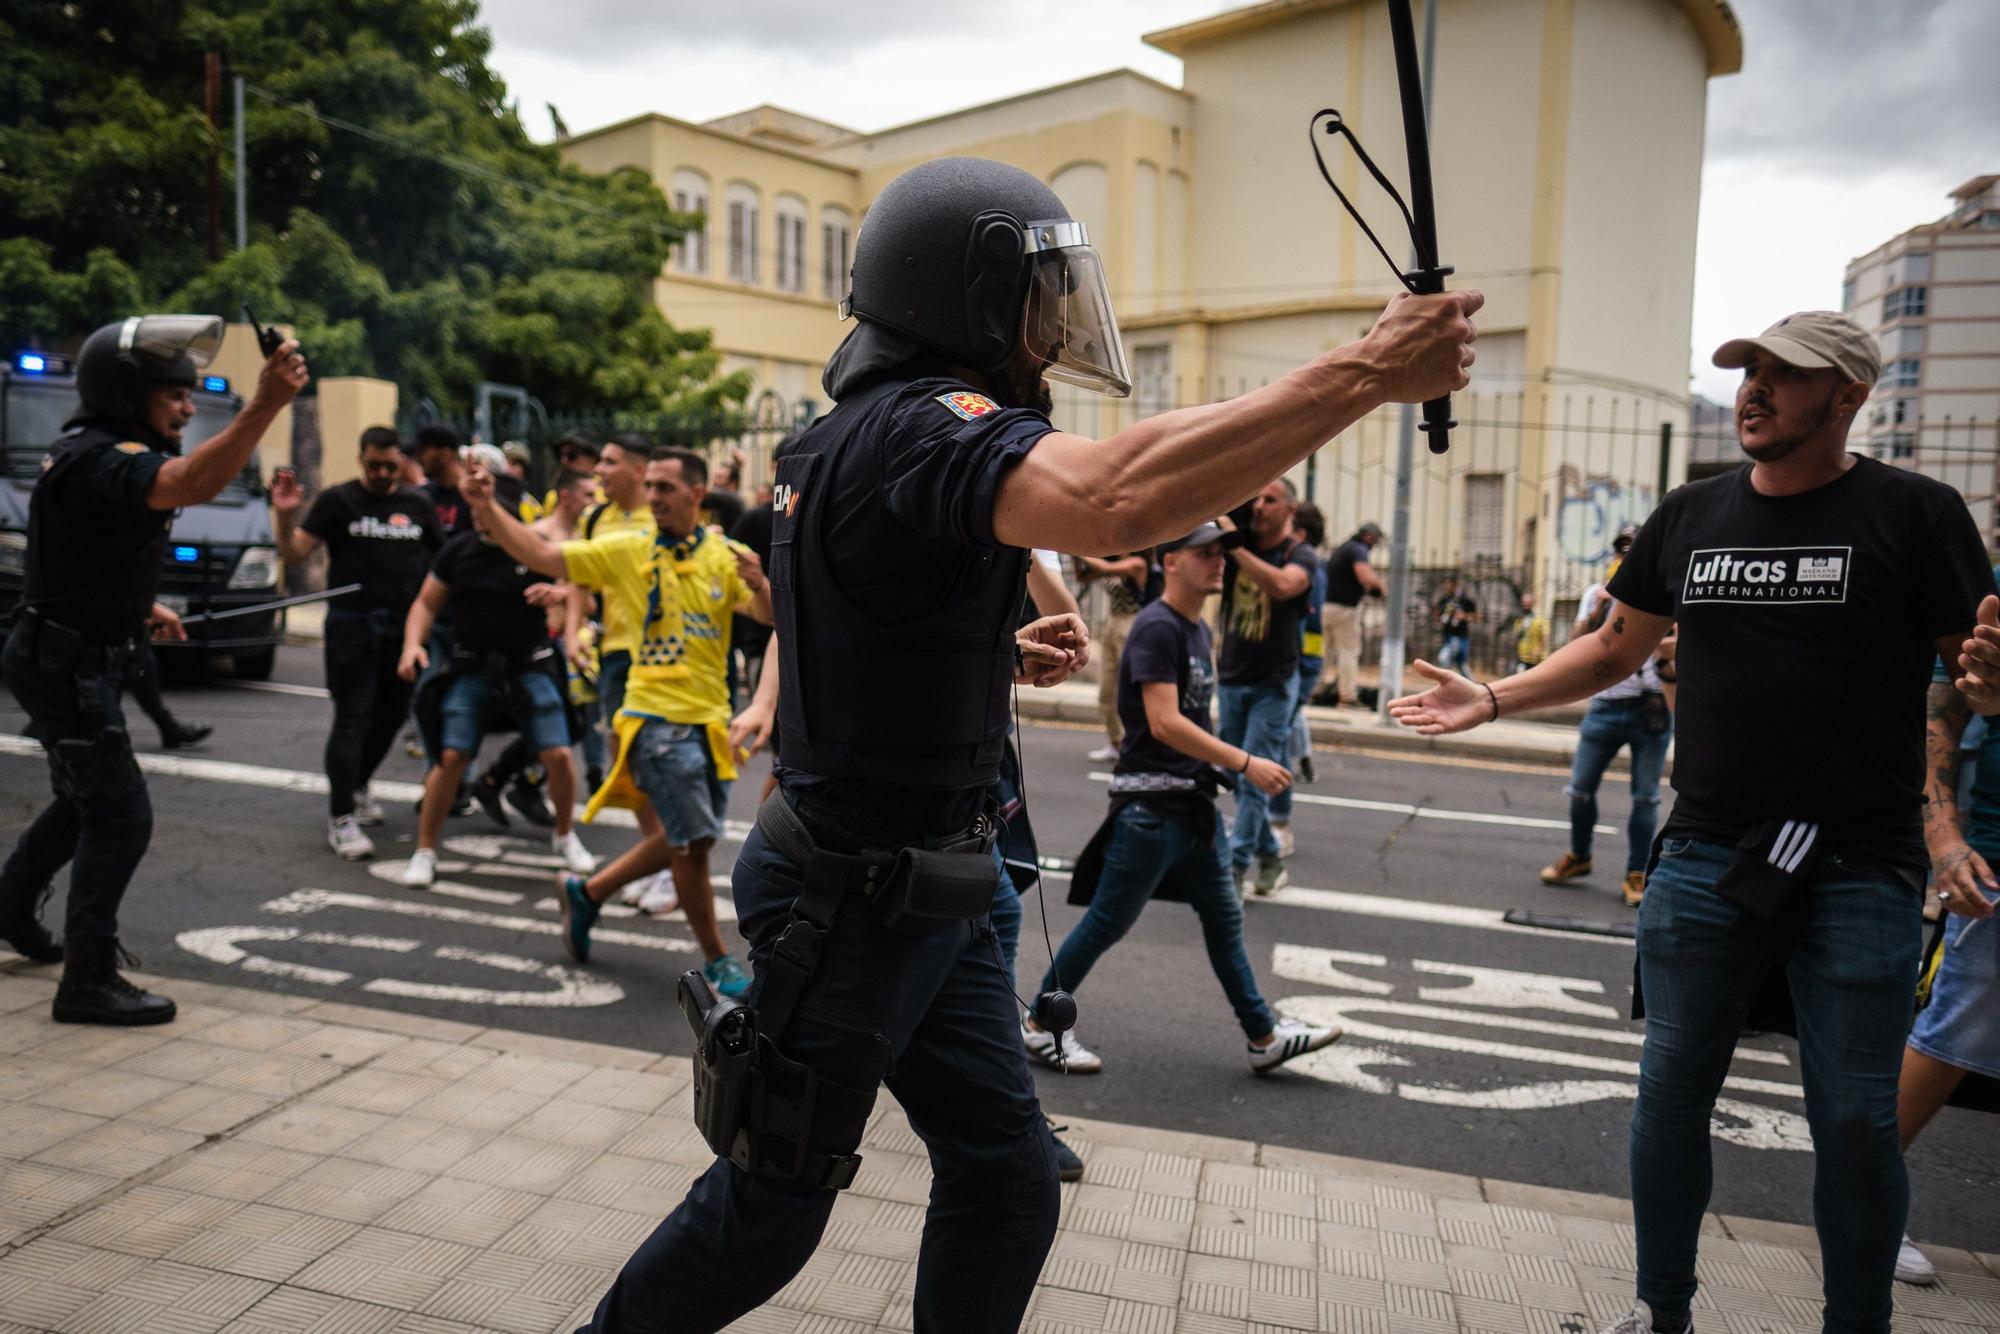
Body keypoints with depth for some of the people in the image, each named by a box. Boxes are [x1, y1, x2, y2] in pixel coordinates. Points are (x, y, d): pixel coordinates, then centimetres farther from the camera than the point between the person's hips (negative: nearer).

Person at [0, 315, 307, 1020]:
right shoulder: (96, 459, -24)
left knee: (87, 801, 25)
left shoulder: (104, 450, 10)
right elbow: (191, 484, -46)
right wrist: (265, 404, -56)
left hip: (76, 660, 10)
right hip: (63, 665, -10)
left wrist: (140, 606, 16)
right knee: (121, 815, -7)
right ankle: (88, 982, 1)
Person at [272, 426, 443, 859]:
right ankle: (341, 818, -4)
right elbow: (294, 554, -5)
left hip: (403, 625, 5)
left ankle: (355, 786, 37)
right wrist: (285, 516, -23)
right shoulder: (338, 500, 0)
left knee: (392, 715, 14)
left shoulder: (417, 505, 10)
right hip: (352, 625, -4)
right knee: (352, 719, -7)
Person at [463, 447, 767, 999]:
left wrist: (759, 585, -30)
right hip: (657, 718, -4)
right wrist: (489, 508, -10)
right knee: (692, 841, -8)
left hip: (710, 721, 4)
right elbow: (542, 556, 0)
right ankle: (716, 960, 10)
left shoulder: (727, 556, 2)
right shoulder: (626, 550, -1)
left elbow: (771, 616, -9)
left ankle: (586, 891, 37)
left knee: (685, 840, 15)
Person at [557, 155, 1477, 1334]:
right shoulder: (921, 428, -23)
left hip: (929, 889, 9)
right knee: (770, 1213, 12)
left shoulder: (861, 434, 11)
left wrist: (1005, 652, 8)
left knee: (1006, 1173, 14)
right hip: (849, 899, -9)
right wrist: (1369, 374, -36)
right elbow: (1117, 497, -44)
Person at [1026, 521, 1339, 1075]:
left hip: (1194, 801, 9)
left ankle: (1264, 1037, 23)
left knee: (1224, 917, 14)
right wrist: (1245, 763, -24)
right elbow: (1164, 723, -24)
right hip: (1149, 803, -9)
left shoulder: (1198, 630, 13)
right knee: (1108, 923, 1)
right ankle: (1039, 1024, 16)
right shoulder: (1156, 628, -16)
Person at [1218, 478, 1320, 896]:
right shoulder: (1234, 544, 5)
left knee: (1254, 779, -8)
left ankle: (1235, 868, -5)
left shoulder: (1301, 555, -8)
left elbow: (1282, 585, -30)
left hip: (1272, 684, -5)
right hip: (1231, 680, 5)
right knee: (1237, 778, 11)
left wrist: (1237, 547, -32)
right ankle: (1269, 857, 26)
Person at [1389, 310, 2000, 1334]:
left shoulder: (1913, 512, -3)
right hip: (1707, 860, 3)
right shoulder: (1691, 515, 7)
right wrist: (1489, 699, 7)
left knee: (1855, 1122, 7)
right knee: (1671, 1092, 11)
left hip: (1859, 874, -3)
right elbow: (1615, 649, 16)